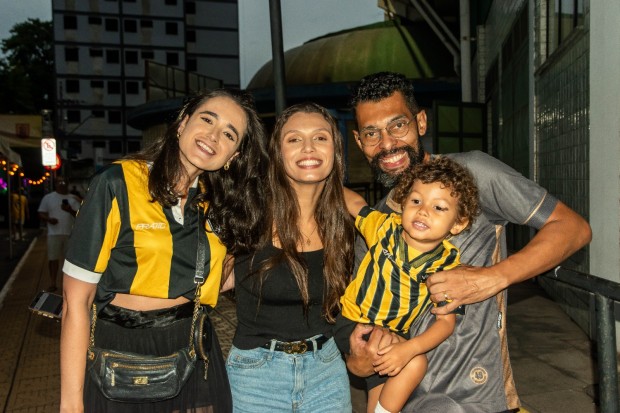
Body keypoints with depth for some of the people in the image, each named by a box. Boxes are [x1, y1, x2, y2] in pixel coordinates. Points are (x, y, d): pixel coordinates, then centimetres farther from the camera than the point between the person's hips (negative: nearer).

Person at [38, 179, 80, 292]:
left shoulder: (72, 199, 8)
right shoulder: (48, 198, 7)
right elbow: (41, 214, 4)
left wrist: (70, 210, -15)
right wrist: (49, 219, -16)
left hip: (70, 233, 1)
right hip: (54, 233, -1)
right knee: (53, 258, -1)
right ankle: (53, 283, 7)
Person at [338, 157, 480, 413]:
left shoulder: (448, 264, -13)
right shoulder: (385, 227, -12)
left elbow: (446, 321, -13)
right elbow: (356, 203, 8)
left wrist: (410, 348, -28)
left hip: (394, 334, 3)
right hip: (352, 322, -3)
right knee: (416, 363, -21)